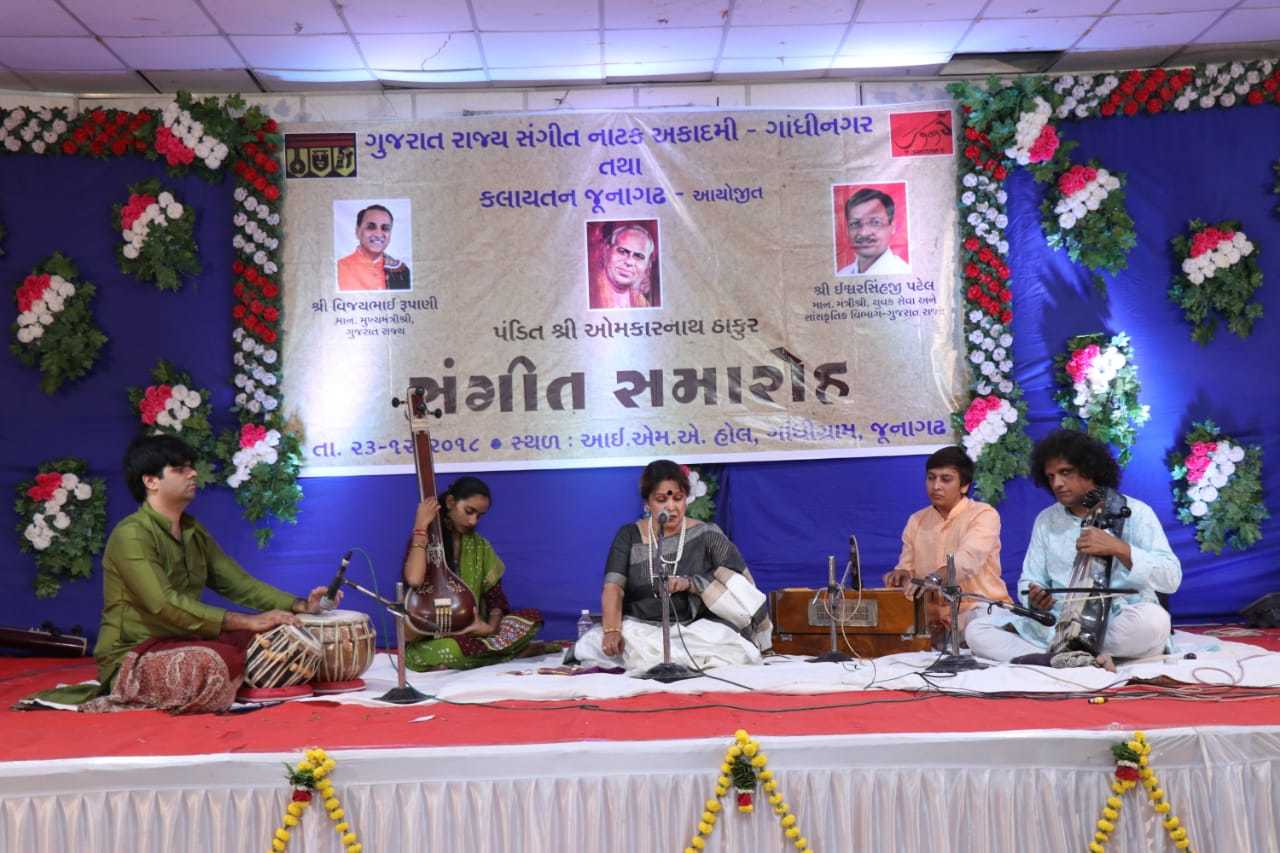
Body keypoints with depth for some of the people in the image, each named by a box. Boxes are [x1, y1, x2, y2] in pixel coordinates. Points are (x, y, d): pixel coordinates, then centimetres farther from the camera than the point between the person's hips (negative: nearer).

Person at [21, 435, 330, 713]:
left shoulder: (193, 532, 13)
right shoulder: (131, 534, -15)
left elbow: (238, 583, 10)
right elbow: (165, 605, -27)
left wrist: (299, 605, -6)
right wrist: (248, 622, -31)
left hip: (181, 645, 8)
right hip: (132, 656, -8)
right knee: (210, 664, -36)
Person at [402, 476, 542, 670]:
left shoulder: (480, 546, 9)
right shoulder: (425, 540, -6)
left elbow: (495, 596, 6)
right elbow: (414, 579, -28)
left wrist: (491, 626, -16)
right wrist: (421, 527, -21)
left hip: (471, 630, 5)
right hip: (430, 638, -5)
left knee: (533, 617, -14)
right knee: (448, 651, -40)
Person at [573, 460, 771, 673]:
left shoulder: (706, 534, 3)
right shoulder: (629, 536, 6)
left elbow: (741, 582, -5)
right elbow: (613, 587, -6)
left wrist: (691, 584, -19)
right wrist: (611, 630, -24)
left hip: (693, 628, -1)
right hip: (640, 629, 2)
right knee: (588, 646, -25)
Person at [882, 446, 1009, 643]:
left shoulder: (984, 514, -6)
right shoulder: (916, 521, 13)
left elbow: (967, 560, -24)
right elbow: (907, 570, 13)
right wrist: (901, 575, -13)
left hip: (981, 609, -5)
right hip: (935, 616, 5)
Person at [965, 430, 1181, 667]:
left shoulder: (1133, 512, -1)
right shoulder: (1045, 520, 13)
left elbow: (1171, 579, -11)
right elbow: (1030, 581, 13)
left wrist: (1119, 548, -25)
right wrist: (1035, 598, -12)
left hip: (1122, 628, -4)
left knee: (1152, 620, -38)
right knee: (977, 630, -14)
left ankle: (1057, 657, -26)